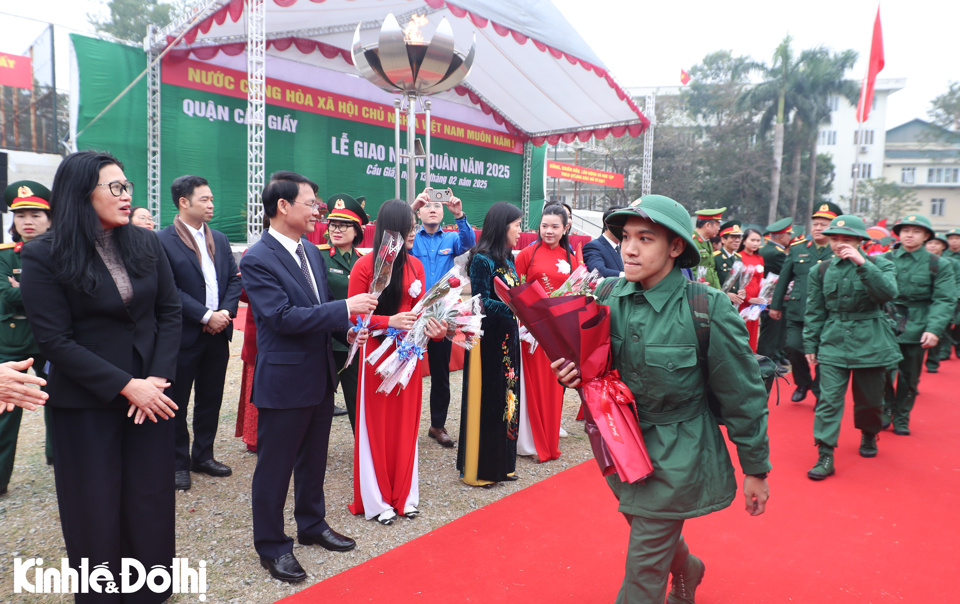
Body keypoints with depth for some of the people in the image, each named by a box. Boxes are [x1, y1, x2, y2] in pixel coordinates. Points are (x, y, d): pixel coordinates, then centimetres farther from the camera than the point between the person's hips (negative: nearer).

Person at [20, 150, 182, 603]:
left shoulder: (146, 244, 2)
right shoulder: (44, 256, -8)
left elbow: (169, 312, 3)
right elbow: (55, 340, -11)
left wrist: (158, 378, -9)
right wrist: (126, 386, -15)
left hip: (151, 392, 3)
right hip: (86, 402, -3)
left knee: (152, 502, 9)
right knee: (96, 510, 9)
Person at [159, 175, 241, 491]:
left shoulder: (219, 239, 12)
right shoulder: (163, 241, -8)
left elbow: (234, 279, 10)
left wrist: (226, 312, -6)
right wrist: (206, 315, -17)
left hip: (218, 334, 6)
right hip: (183, 335, -6)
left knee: (211, 399, 14)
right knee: (177, 401, 6)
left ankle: (203, 455, 28)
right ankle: (179, 462, 20)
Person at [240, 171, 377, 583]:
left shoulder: (312, 252, 8)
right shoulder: (257, 259, -16)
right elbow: (283, 317, -24)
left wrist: (347, 329, -3)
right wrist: (345, 308, -25)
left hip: (320, 376, 8)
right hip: (283, 380, -8)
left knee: (313, 459, 21)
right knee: (275, 467, 8)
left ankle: (312, 525, 41)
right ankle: (271, 546, 25)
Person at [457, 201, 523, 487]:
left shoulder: (507, 259, 11)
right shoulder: (482, 260, -13)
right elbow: (481, 302, -18)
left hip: (508, 339, 8)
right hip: (488, 341, -8)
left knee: (507, 396, 13)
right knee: (487, 400, 0)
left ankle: (501, 463, 26)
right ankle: (479, 468, 15)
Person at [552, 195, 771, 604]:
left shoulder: (706, 308, -20)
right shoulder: (612, 296, -6)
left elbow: (743, 396, -11)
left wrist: (755, 470, -3)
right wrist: (575, 374, -16)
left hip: (676, 458, -5)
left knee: (644, 569, 3)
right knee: (656, 537, 27)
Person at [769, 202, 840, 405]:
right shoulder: (797, 249, 8)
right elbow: (784, 279, 12)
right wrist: (776, 305, 13)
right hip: (797, 311, 2)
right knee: (794, 348, -5)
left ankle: (820, 395, 22)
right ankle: (803, 383, 23)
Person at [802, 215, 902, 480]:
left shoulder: (880, 265, -1)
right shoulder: (821, 270, 3)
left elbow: (888, 293, -22)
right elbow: (814, 311, 7)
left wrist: (862, 264, -27)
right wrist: (810, 345, 5)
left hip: (870, 344, 0)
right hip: (833, 344, 0)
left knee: (869, 399, 13)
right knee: (829, 399, -8)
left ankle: (868, 435, 43)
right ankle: (825, 456, -5)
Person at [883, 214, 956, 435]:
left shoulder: (938, 266, 1)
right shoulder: (885, 260, 4)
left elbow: (944, 300, -5)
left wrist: (934, 329, -18)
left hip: (916, 331, 0)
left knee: (909, 379, 10)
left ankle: (901, 419, 26)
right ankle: (885, 409, 23)